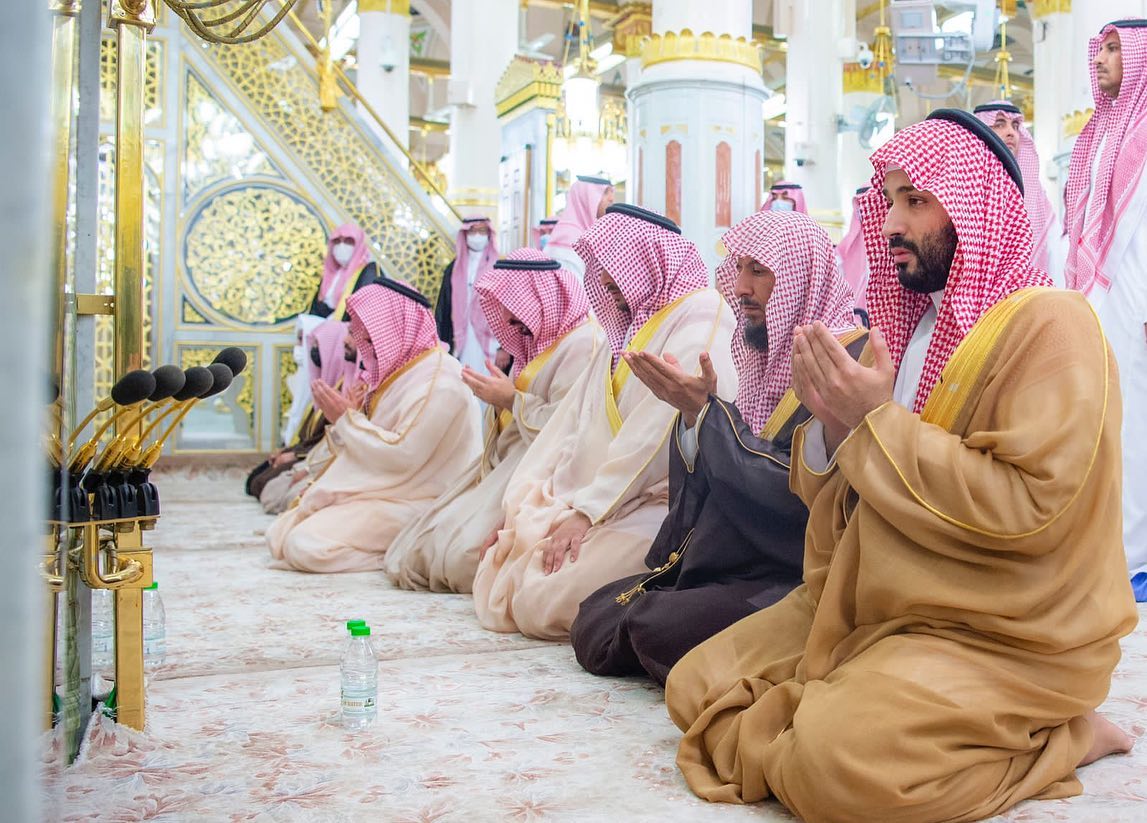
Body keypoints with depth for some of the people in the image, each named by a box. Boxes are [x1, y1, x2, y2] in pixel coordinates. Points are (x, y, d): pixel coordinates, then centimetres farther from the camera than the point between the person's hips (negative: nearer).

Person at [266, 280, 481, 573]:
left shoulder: (438, 380, -15)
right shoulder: (398, 371, 15)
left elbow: (402, 456, -22)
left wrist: (346, 419, -15)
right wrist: (345, 417, -3)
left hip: (409, 503, -10)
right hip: (378, 490, 10)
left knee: (306, 544, -24)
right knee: (279, 535, 2)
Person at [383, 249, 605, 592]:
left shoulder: (582, 344, -12)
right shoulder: (541, 343, 21)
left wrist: (511, 400, -13)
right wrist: (499, 399, 5)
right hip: (507, 467, 10)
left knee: (462, 555, -23)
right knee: (418, 551, -3)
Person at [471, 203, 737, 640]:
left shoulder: (701, 316, -9)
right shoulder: (627, 327, 20)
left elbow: (660, 429, -20)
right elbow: (573, 419, 13)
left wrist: (587, 511, -19)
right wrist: (520, 504, 5)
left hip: (663, 505, -8)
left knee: (544, 601, -22)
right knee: (494, 584, -4)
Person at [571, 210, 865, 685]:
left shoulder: (854, 363, -13)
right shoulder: (769, 358, 14)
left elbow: (804, 492, -23)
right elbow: (710, 474, 15)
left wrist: (706, 412, -20)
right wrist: (692, 413, -4)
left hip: (793, 583, -8)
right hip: (727, 568, 8)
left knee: (660, 625, -28)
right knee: (594, 619, -5)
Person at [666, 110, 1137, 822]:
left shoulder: (1050, 324, -13)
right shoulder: (912, 324, 12)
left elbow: (1031, 506, -25)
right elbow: (835, 494, 12)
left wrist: (878, 423, -21)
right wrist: (834, 424, -11)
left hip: (1006, 636, -7)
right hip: (868, 605, 8)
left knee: (830, 763, -27)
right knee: (696, 684, 0)